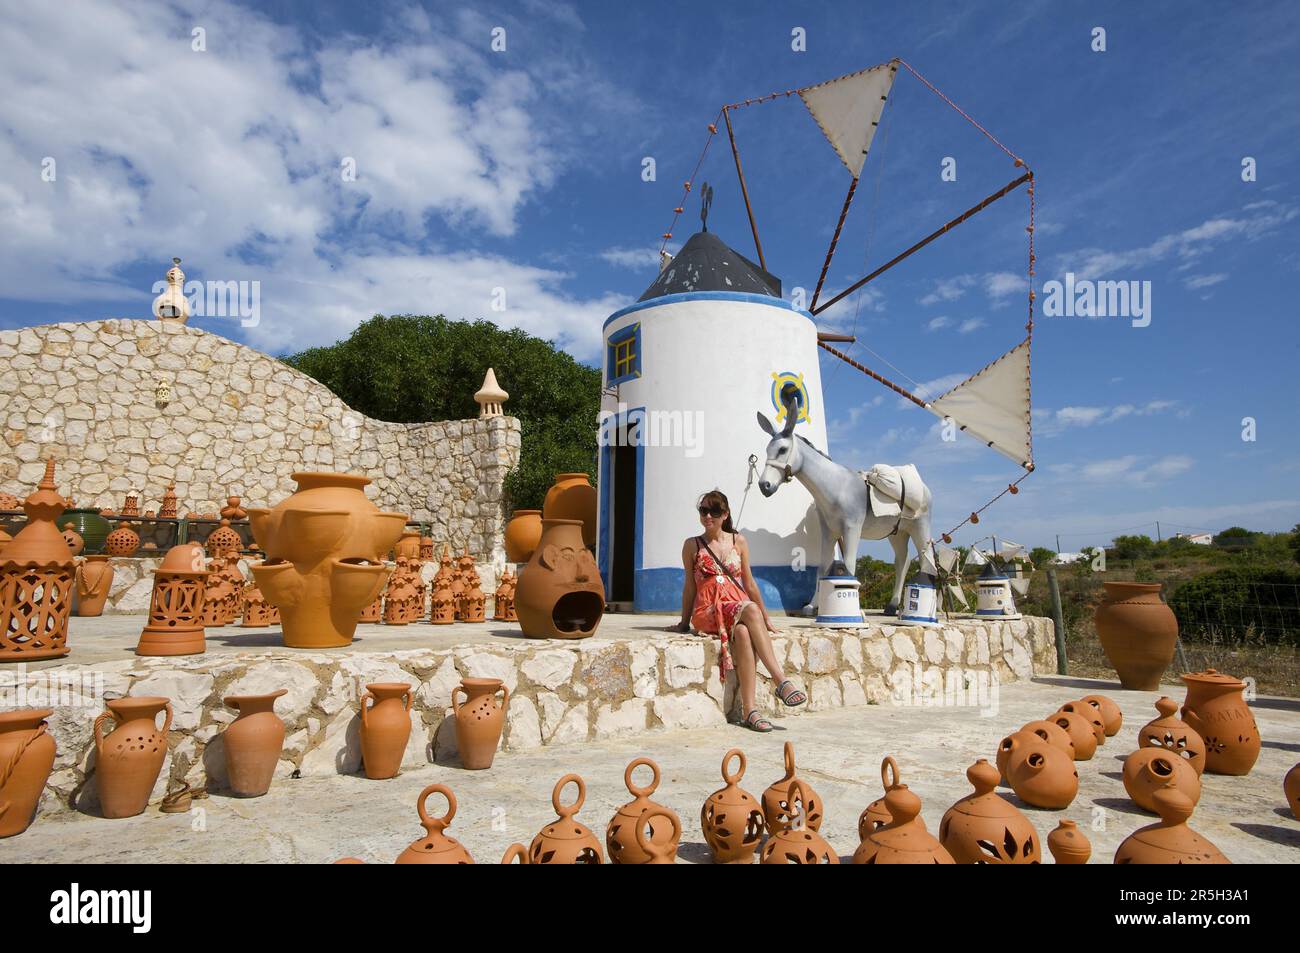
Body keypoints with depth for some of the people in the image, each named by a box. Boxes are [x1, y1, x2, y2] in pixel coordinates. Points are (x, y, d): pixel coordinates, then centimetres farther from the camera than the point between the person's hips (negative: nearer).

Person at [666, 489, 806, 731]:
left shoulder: (738, 542, 13)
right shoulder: (692, 545, 8)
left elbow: (749, 583, 17)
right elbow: (690, 586, 13)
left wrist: (766, 619, 16)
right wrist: (684, 623, 14)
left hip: (739, 605, 2)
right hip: (708, 611, -2)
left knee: (742, 633, -36)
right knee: (751, 610, -35)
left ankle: (749, 709, -37)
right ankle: (782, 682, -38)